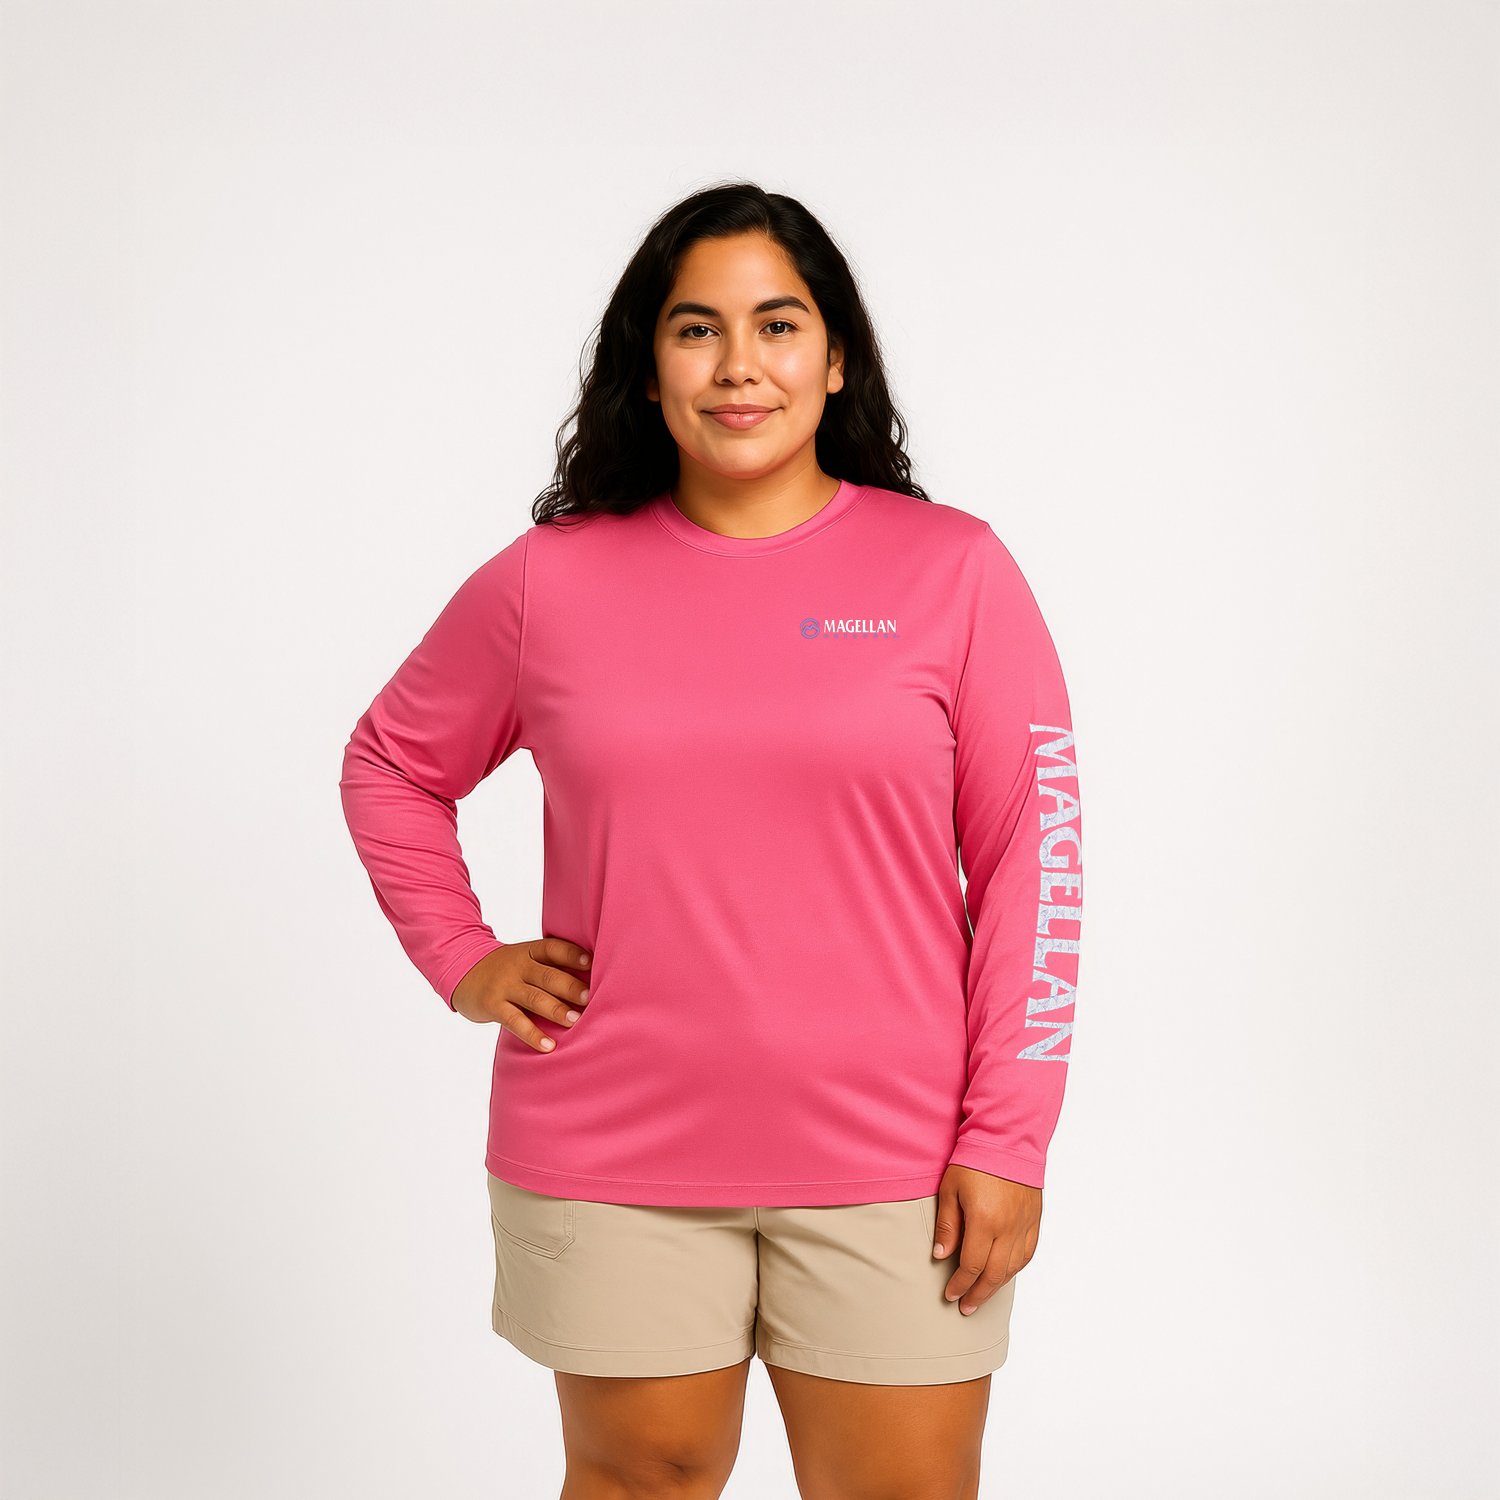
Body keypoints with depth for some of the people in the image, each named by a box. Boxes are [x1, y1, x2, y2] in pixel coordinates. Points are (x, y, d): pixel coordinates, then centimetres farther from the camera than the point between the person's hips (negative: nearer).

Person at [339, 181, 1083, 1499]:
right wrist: (462, 960, 5)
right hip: (609, 1163, 1)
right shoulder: (549, 582, 3)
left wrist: (1006, 1141, -6)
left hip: (887, 1161, -1)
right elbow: (392, 763, 18)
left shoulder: (952, 570, -1)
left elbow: (1030, 858, -3)